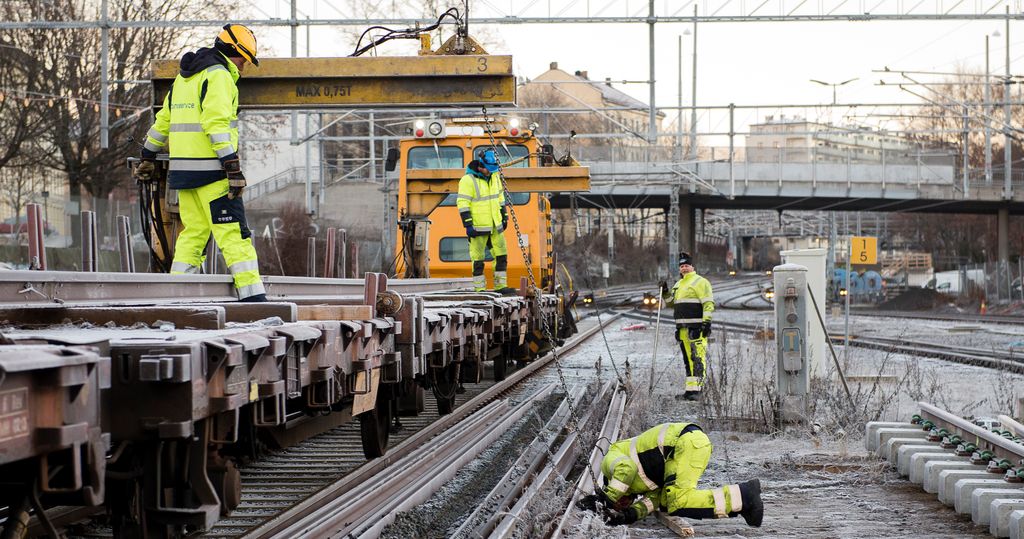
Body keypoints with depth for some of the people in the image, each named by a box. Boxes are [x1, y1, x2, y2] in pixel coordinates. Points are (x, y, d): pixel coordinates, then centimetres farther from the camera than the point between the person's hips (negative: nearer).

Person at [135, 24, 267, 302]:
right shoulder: (218, 75, -9)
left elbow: (164, 119, 27)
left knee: (192, 233, 13)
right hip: (211, 168, -8)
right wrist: (233, 167, -22)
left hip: (183, 167, 8)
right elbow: (217, 123, -19)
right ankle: (253, 296, -15)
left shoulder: (184, 77, 20)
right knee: (234, 234, -10)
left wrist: (148, 157, 37)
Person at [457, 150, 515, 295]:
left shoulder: (494, 176, 6)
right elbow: (462, 204, -17)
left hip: (495, 225, 7)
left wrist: (504, 216, 17)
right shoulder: (468, 180, -16)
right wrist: (468, 225, -21)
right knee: (478, 258, 0)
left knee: (501, 254, 7)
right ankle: (479, 289, 6)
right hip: (478, 227, -7)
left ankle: (500, 286, 14)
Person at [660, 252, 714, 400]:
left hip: (696, 327, -9)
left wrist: (707, 321, -19)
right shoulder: (678, 284, 21)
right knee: (687, 358, 10)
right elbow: (672, 303, 29)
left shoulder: (700, 282, -4)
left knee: (698, 358, -12)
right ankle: (690, 388, 14)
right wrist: (665, 293, 12)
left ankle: (696, 389, -16)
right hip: (682, 328, 9)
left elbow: (708, 303, -11)